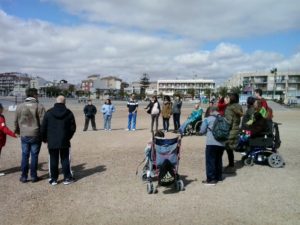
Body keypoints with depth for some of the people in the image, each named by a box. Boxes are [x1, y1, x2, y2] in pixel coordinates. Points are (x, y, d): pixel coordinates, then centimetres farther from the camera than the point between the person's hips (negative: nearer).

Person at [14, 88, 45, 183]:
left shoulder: (20, 107, 3)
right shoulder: (39, 106, -10)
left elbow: (16, 121, 11)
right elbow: (42, 122, -12)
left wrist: (17, 131, 29)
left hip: (24, 135, 3)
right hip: (36, 135, -3)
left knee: (25, 156, 11)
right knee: (34, 155, 6)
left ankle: (24, 176, 16)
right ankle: (33, 176, 13)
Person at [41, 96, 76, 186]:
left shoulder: (49, 113, -3)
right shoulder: (69, 113, -2)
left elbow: (43, 127, 0)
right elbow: (73, 127, 1)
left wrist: (44, 138, 13)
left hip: (52, 141, 0)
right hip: (64, 141, 0)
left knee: (53, 160, 8)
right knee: (65, 159, 9)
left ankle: (53, 179, 14)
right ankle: (67, 178, 13)